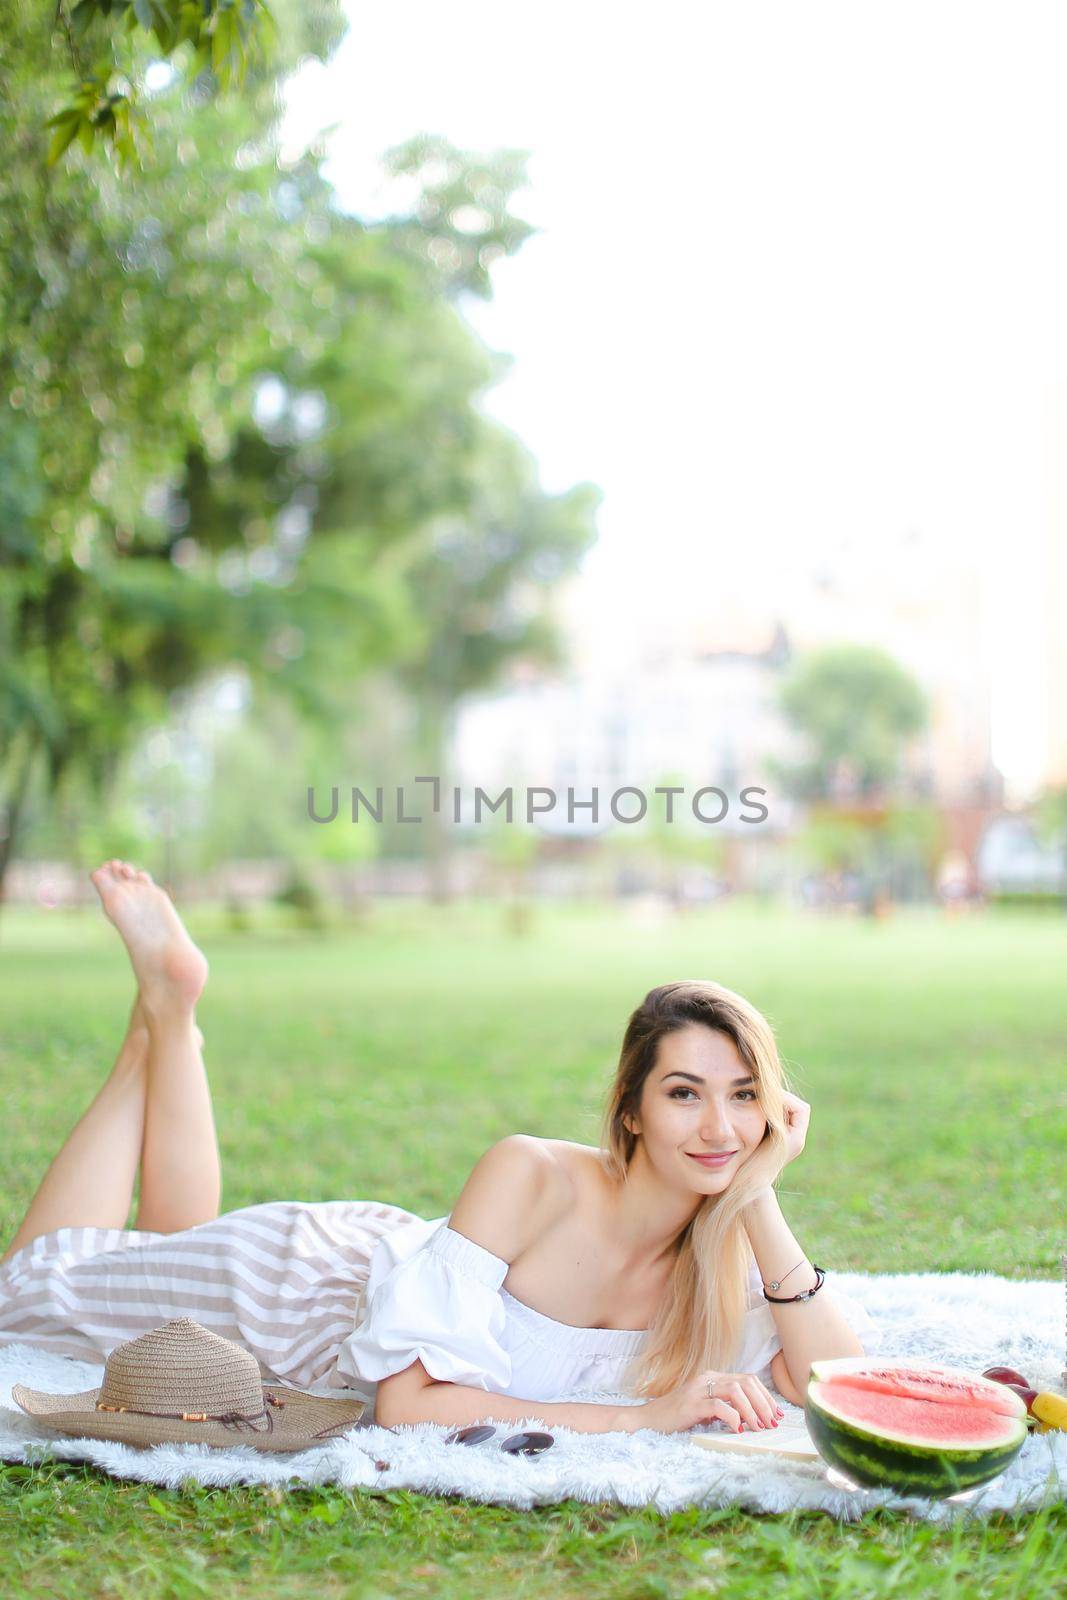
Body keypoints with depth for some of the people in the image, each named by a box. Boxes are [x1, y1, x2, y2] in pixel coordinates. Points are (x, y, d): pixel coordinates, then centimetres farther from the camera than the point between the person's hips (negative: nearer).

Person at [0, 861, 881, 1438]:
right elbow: (408, 1402, -39)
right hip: (319, 1277, -5)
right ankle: (164, 1014, 25)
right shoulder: (530, 1175, -39)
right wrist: (642, 1416, -45)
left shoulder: (730, 1248, -23)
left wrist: (762, 1205, -39)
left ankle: (172, 1017, 37)